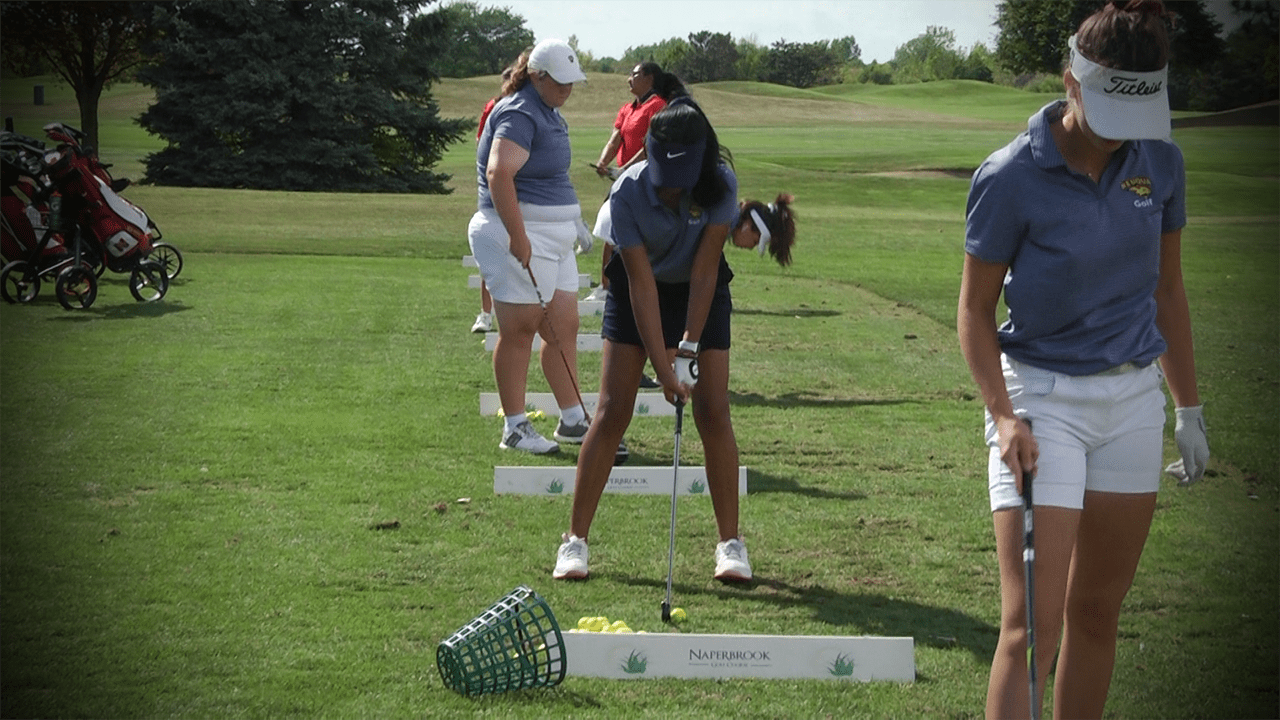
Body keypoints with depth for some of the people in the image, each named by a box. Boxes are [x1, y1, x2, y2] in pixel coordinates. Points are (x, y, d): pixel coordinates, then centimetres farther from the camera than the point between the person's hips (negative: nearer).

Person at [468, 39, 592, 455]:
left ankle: (573, 421, 18)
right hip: (520, 237, -10)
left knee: (564, 328, 10)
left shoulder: (549, 112, 16)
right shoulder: (519, 115, -16)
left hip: (554, 238, 10)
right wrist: (517, 235, -31)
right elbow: (498, 174, -29)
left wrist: (573, 222, 26)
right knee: (519, 330, -4)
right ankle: (515, 429, 2)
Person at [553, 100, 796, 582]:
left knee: (713, 413, -7)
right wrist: (662, 367, -27)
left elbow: (704, 269, -21)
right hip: (637, 293, -1)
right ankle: (575, 540, -3)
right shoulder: (627, 192, -27)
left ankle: (730, 542, 3)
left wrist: (689, 347, -23)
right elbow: (641, 283, -25)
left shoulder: (720, 185, -25)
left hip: (702, 293, 1)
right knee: (613, 411, -7)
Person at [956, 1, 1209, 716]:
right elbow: (976, 309, -5)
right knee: (1030, 627, -11)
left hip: (1134, 396, 5)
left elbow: (1167, 287, 12)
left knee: (1096, 613, 10)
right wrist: (1003, 414, -17)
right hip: (1041, 396, -5)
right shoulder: (1010, 177, -14)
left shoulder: (1161, 161, 0)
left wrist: (1190, 407, 15)